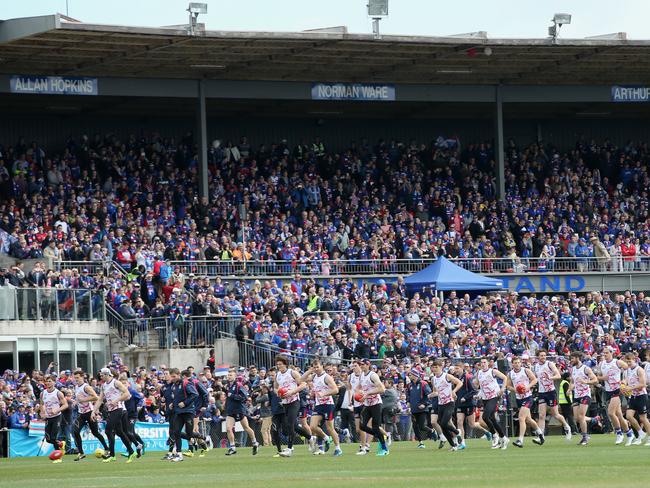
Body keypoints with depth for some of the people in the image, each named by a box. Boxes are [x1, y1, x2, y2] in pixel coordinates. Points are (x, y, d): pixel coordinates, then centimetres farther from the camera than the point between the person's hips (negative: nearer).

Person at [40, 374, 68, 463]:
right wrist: (42, 412, 4)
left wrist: (57, 410, -25)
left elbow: (65, 405, -10)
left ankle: (59, 457, 0)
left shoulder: (58, 393, -9)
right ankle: (61, 444, 34)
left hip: (56, 417, -5)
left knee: (54, 438, -12)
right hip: (48, 418, 5)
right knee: (48, 439, 3)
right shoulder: (43, 394, 5)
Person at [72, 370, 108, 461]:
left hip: (89, 412, -7)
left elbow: (95, 397, -26)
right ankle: (81, 453, -5)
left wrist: (83, 399, -24)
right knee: (76, 431, -10)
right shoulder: (76, 387, 9)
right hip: (81, 413, 7)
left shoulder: (86, 387, -15)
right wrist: (76, 401, 12)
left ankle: (106, 449, 21)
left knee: (95, 432, 2)